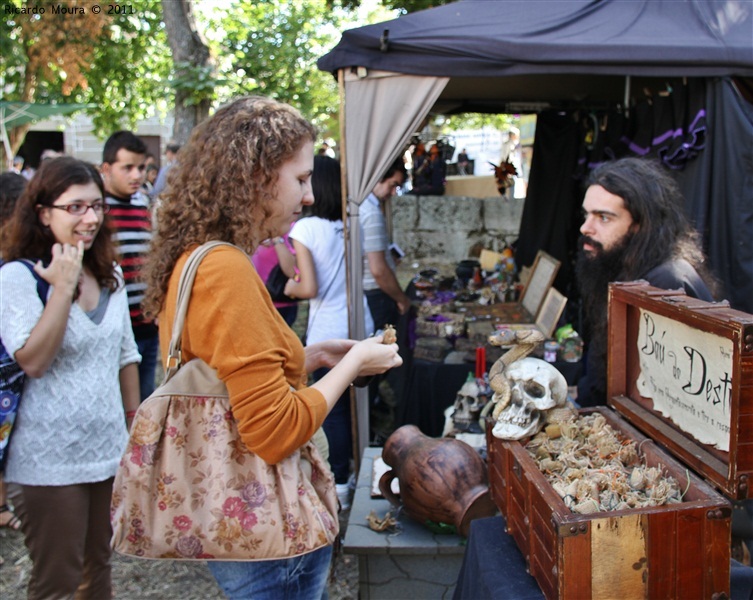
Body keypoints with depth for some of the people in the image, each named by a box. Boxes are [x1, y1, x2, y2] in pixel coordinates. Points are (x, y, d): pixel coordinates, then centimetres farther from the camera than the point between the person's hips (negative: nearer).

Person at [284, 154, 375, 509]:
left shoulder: (305, 229, -13)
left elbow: (309, 288, -16)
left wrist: (290, 287, 3)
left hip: (327, 335, -5)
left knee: (333, 411, 7)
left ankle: (340, 486, 16)